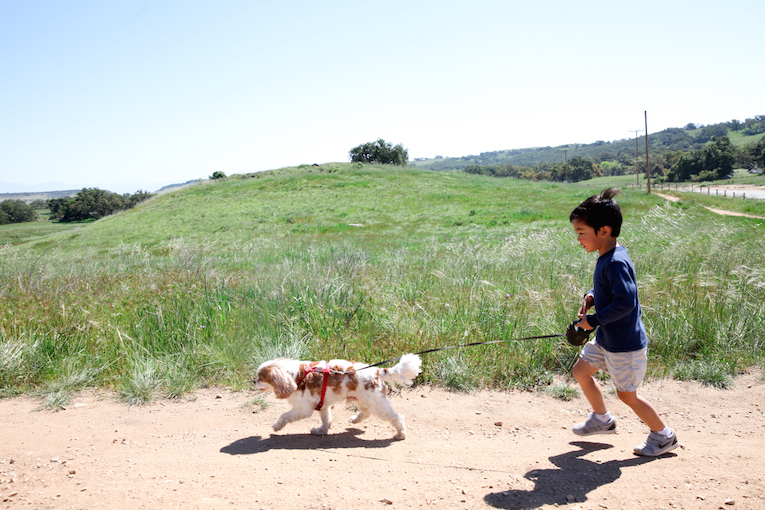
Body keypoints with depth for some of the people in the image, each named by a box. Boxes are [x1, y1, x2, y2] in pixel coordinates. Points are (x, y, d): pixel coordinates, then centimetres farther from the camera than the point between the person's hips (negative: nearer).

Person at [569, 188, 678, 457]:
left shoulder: (616, 263, -27)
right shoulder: (606, 257, 3)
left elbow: (625, 302, -32)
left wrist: (593, 320, -23)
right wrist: (590, 296, 2)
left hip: (625, 344, -10)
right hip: (606, 339, 10)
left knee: (627, 394, 5)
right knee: (581, 371, 18)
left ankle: (664, 436, 26)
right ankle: (602, 419, 37)